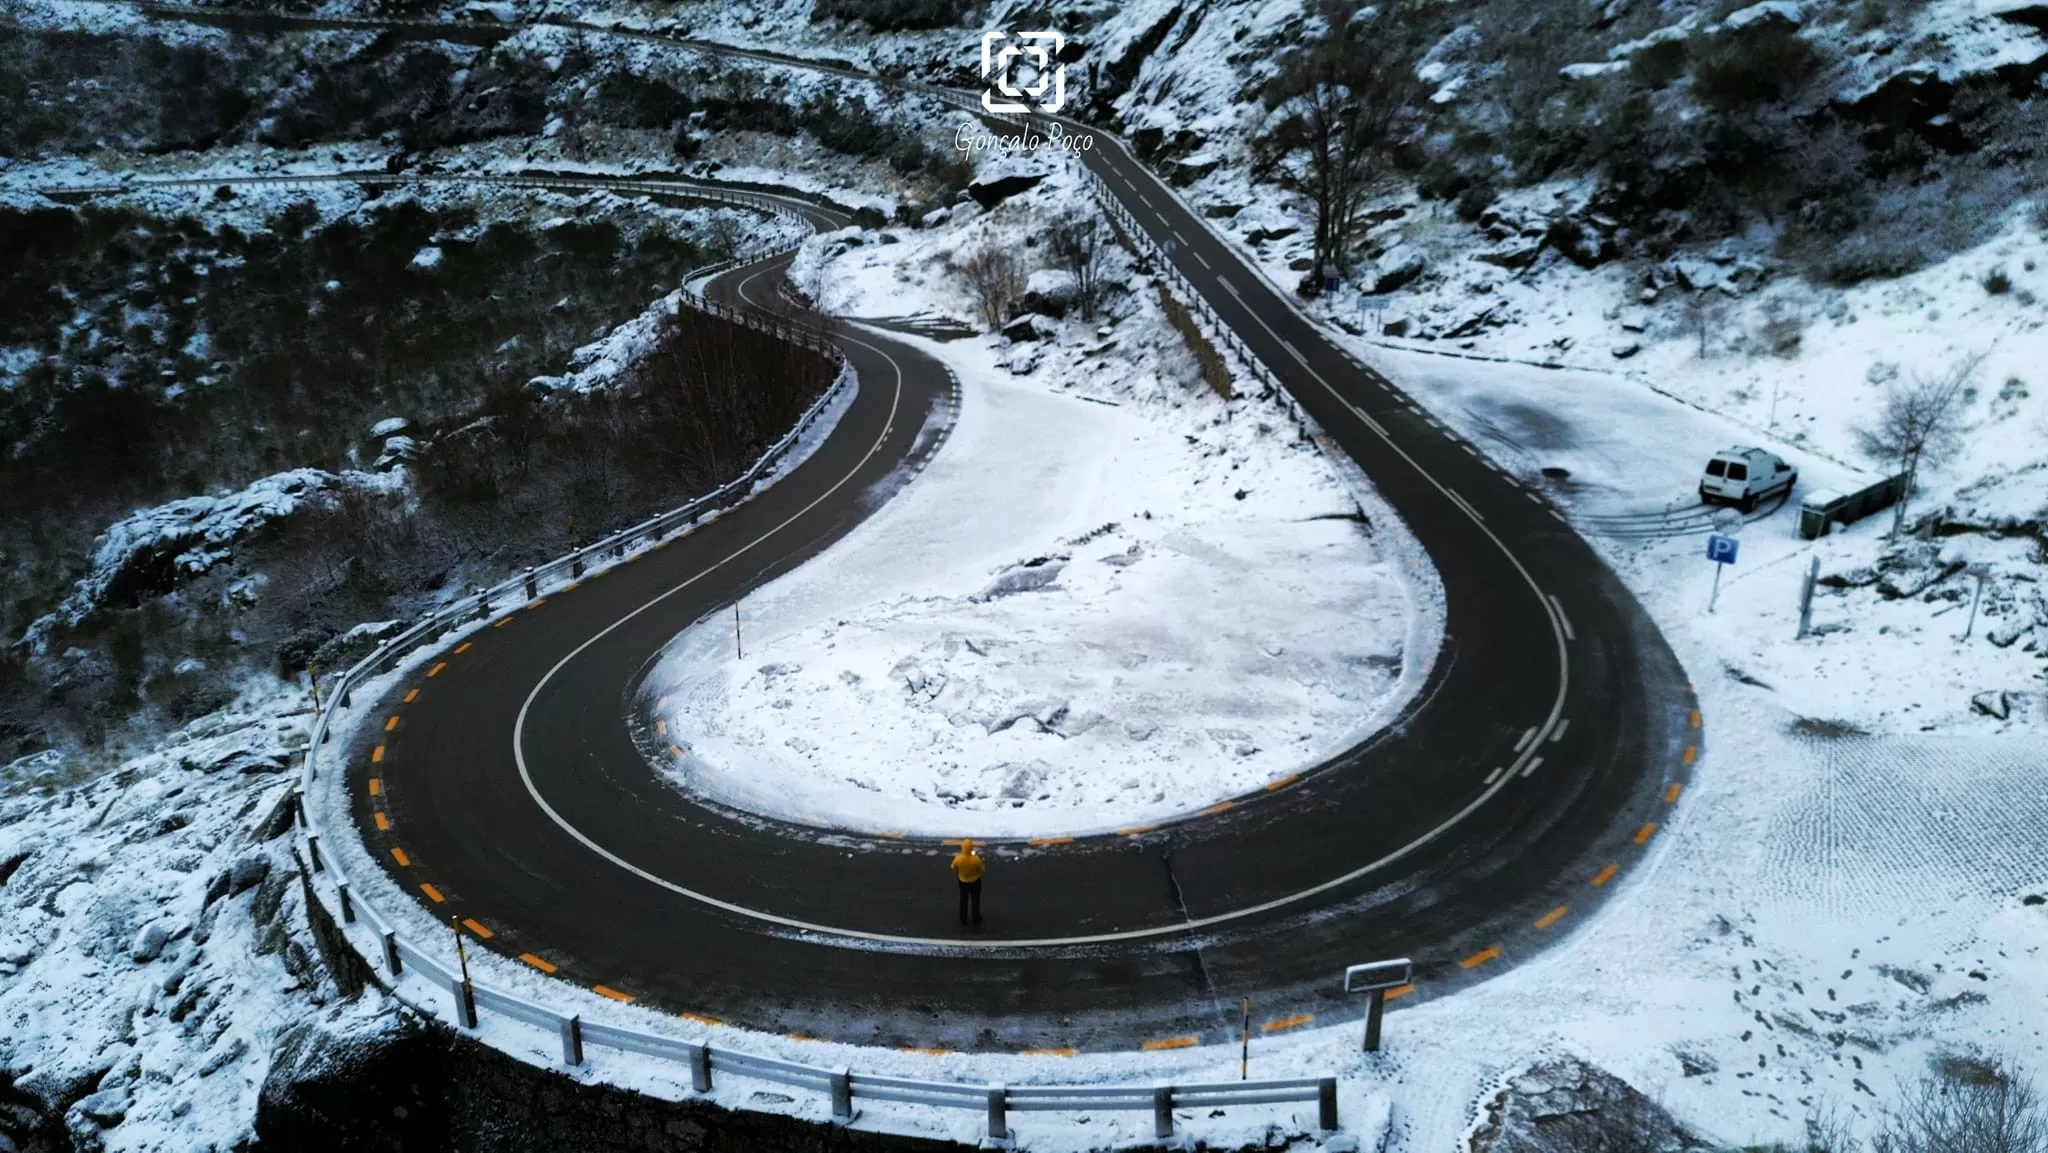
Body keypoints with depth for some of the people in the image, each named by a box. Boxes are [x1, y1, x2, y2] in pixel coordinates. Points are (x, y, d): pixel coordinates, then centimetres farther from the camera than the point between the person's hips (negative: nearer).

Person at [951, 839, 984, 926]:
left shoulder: (958, 858, -28)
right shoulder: (976, 859, -32)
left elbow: (954, 869, -8)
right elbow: (982, 870, -16)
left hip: (963, 882, 1)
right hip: (975, 882, -1)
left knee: (963, 901, 24)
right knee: (975, 900, 22)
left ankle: (963, 920, 39)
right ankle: (976, 919, 38)